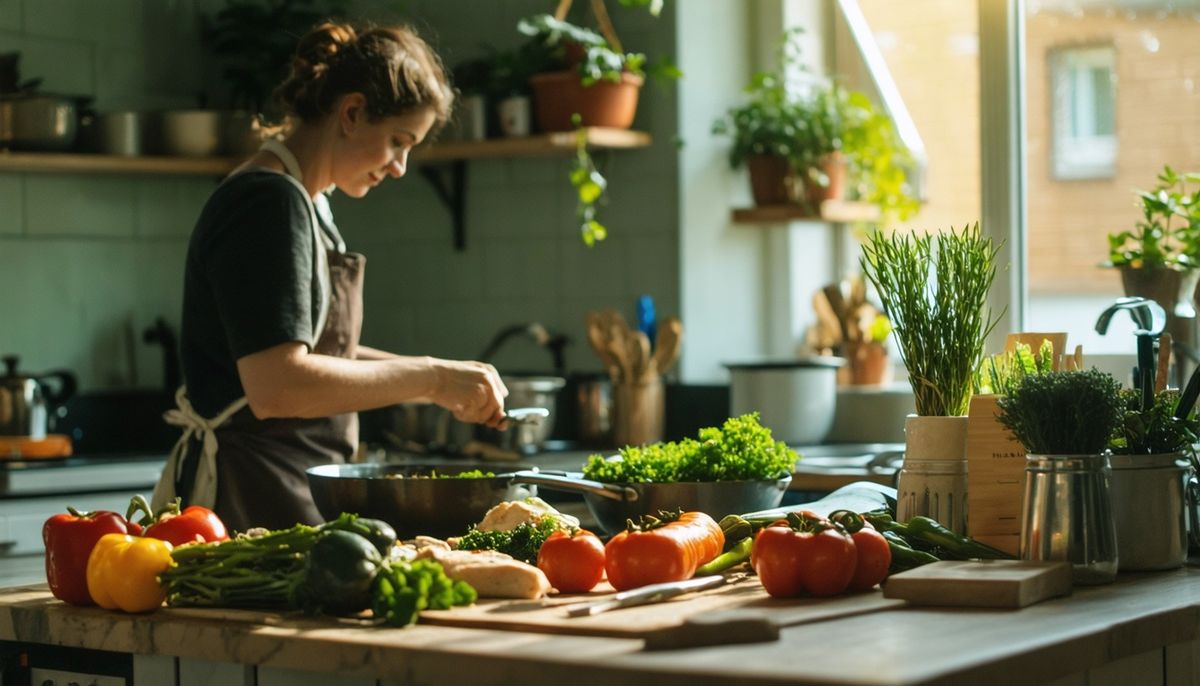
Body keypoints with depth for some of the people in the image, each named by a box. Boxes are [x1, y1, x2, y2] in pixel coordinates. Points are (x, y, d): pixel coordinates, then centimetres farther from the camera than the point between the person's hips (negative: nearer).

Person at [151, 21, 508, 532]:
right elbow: (276, 385, -26)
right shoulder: (270, 203, -16)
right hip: (247, 496, -10)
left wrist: (441, 382, 13)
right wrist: (427, 378, -20)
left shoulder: (303, 202, 16)